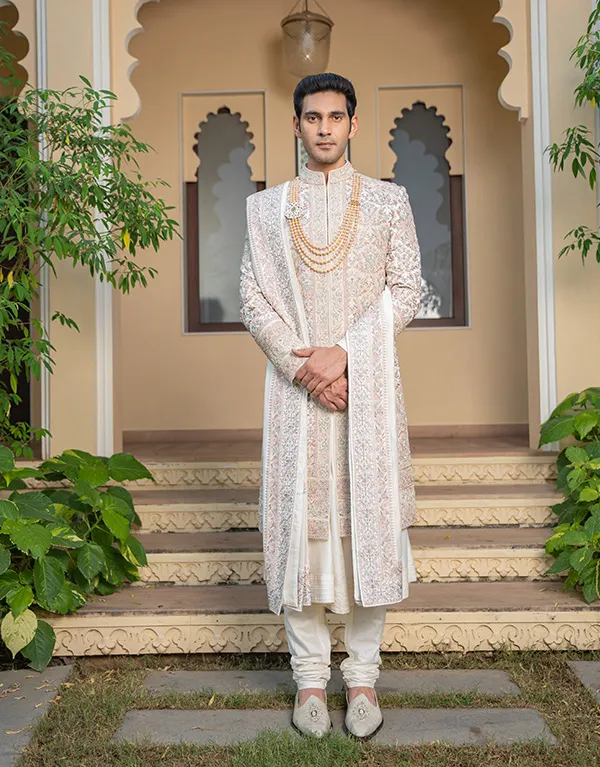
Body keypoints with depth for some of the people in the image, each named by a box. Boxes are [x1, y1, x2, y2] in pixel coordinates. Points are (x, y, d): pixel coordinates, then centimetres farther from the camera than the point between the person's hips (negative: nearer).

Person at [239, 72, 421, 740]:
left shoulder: (389, 201, 9)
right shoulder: (265, 206, 11)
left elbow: (405, 292, 1)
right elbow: (253, 300, 4)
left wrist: (342, 353, -12)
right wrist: (303, 365, -10)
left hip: (368, 384, 0)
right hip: (295, 383, 1)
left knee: (368, 517, 1)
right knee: (299, 519, 1)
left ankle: (362, 676, 14)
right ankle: (309, 676, 14)